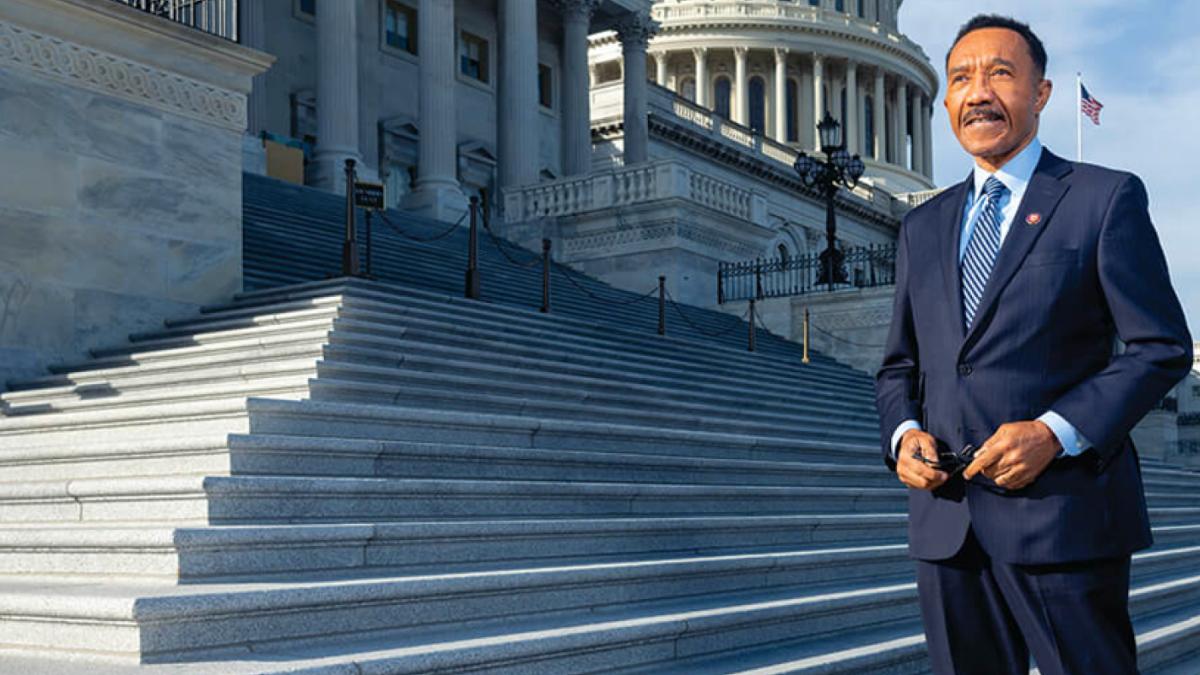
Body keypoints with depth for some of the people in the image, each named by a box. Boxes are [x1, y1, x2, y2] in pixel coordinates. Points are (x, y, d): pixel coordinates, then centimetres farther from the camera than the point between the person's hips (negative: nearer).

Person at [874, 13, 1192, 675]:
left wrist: (1056, 432, -16)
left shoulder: (1106, 198, 1)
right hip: (946, 520, 5)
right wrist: (904, 434, -2)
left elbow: (1161, 346, -4)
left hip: (1061, 516, -4)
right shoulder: (922, 227, 16)